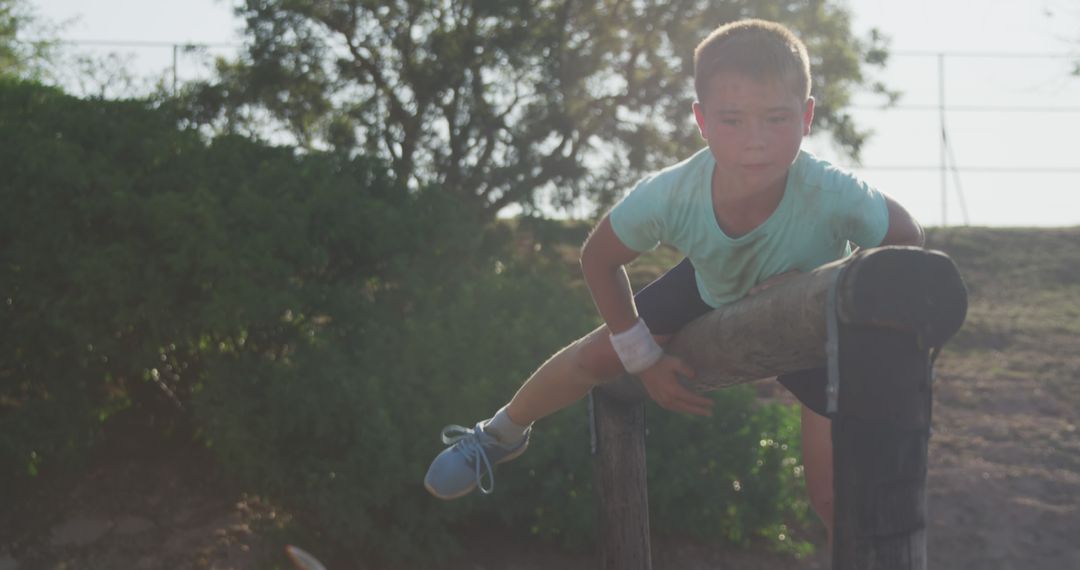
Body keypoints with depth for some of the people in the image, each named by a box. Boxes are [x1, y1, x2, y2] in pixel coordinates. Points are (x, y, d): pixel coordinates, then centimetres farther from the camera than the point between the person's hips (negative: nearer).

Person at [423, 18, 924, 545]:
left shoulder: (835, 197, -46)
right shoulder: (668, 197, -39)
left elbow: (907, 239, -23)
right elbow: (599, 260, -16)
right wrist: (645, 360, -11)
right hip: (712, 288, 2)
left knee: (832, 495, -9)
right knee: (596, 356, 7)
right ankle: (501, 435, 37)